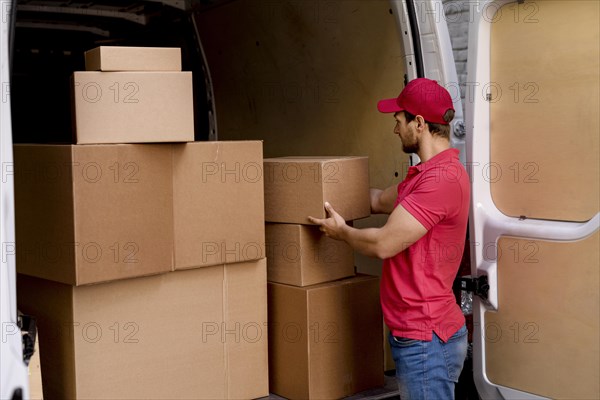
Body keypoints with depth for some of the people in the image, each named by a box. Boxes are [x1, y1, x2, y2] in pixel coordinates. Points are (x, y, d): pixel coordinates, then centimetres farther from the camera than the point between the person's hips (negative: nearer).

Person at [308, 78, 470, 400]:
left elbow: (383, 244, -20)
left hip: (426, 339, -10)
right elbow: (380, 200, 32)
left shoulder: (443, 177, -20)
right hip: (415, 333, 10)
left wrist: (341, 231, -2)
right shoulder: (425, 173, 15)